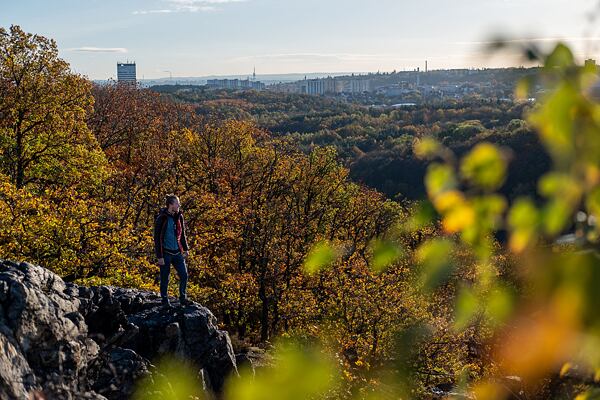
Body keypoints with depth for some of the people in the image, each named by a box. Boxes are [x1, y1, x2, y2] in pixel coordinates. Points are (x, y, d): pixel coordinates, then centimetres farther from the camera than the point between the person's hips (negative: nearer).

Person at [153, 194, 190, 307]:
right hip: (166, 253, -5)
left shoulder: (179, 216, 6)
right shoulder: (161, 218, -12)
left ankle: (182, 298, 18)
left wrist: (186, 249, 13)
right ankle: (165, 301, 19)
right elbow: (157, 239, -11)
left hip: (177, 252, 5)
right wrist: (159, 256, -13)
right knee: (164, 278, 4)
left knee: (184, 275, 1)